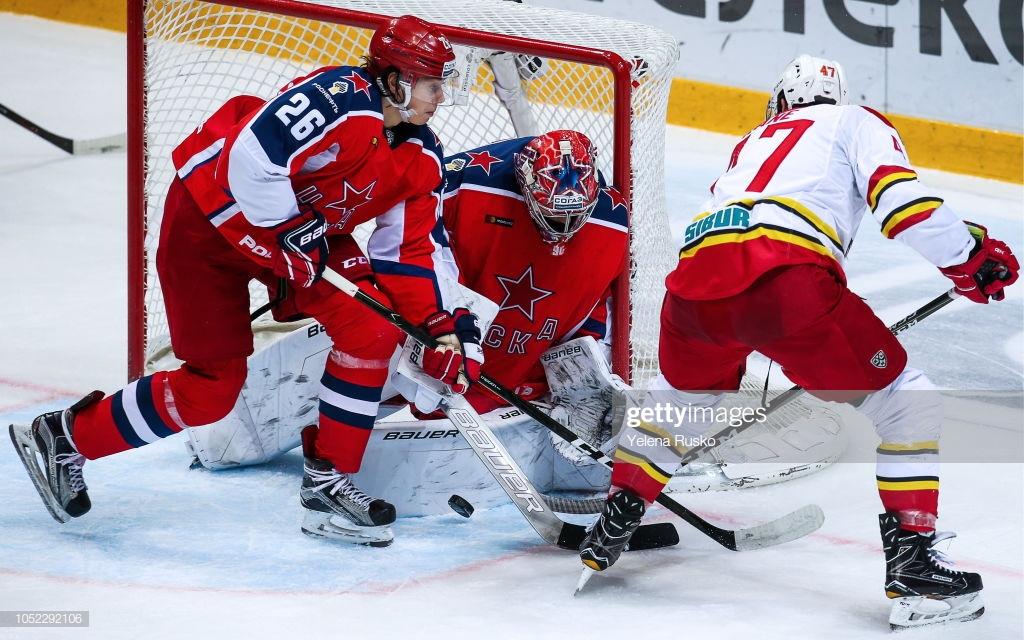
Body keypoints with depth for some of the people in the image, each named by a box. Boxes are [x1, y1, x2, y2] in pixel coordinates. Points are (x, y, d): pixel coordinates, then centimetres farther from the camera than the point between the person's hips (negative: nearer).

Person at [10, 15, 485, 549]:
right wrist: (291, 239, -29)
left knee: (373, 324, -12)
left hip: (307, 227, 8)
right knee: (214, 384, -7)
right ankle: (65, 437, 12)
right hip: (211, 218, -8)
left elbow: (408, 252, 2)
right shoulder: (339, 99, -28)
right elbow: (252, 157, -36)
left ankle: (328, 483, 0)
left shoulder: (421, 158, -2)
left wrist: (441, 328, -8)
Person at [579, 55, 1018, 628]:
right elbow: (899, 195, 4)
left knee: (682, 392, 37)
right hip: (786, 280, -5)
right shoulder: (856, 122, 23)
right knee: (905, 401, 9)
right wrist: (969, 257, 15)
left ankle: (614, 523, 35)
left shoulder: (754, 142, 39)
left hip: (697, 275, 6)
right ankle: (912, 560, 0)